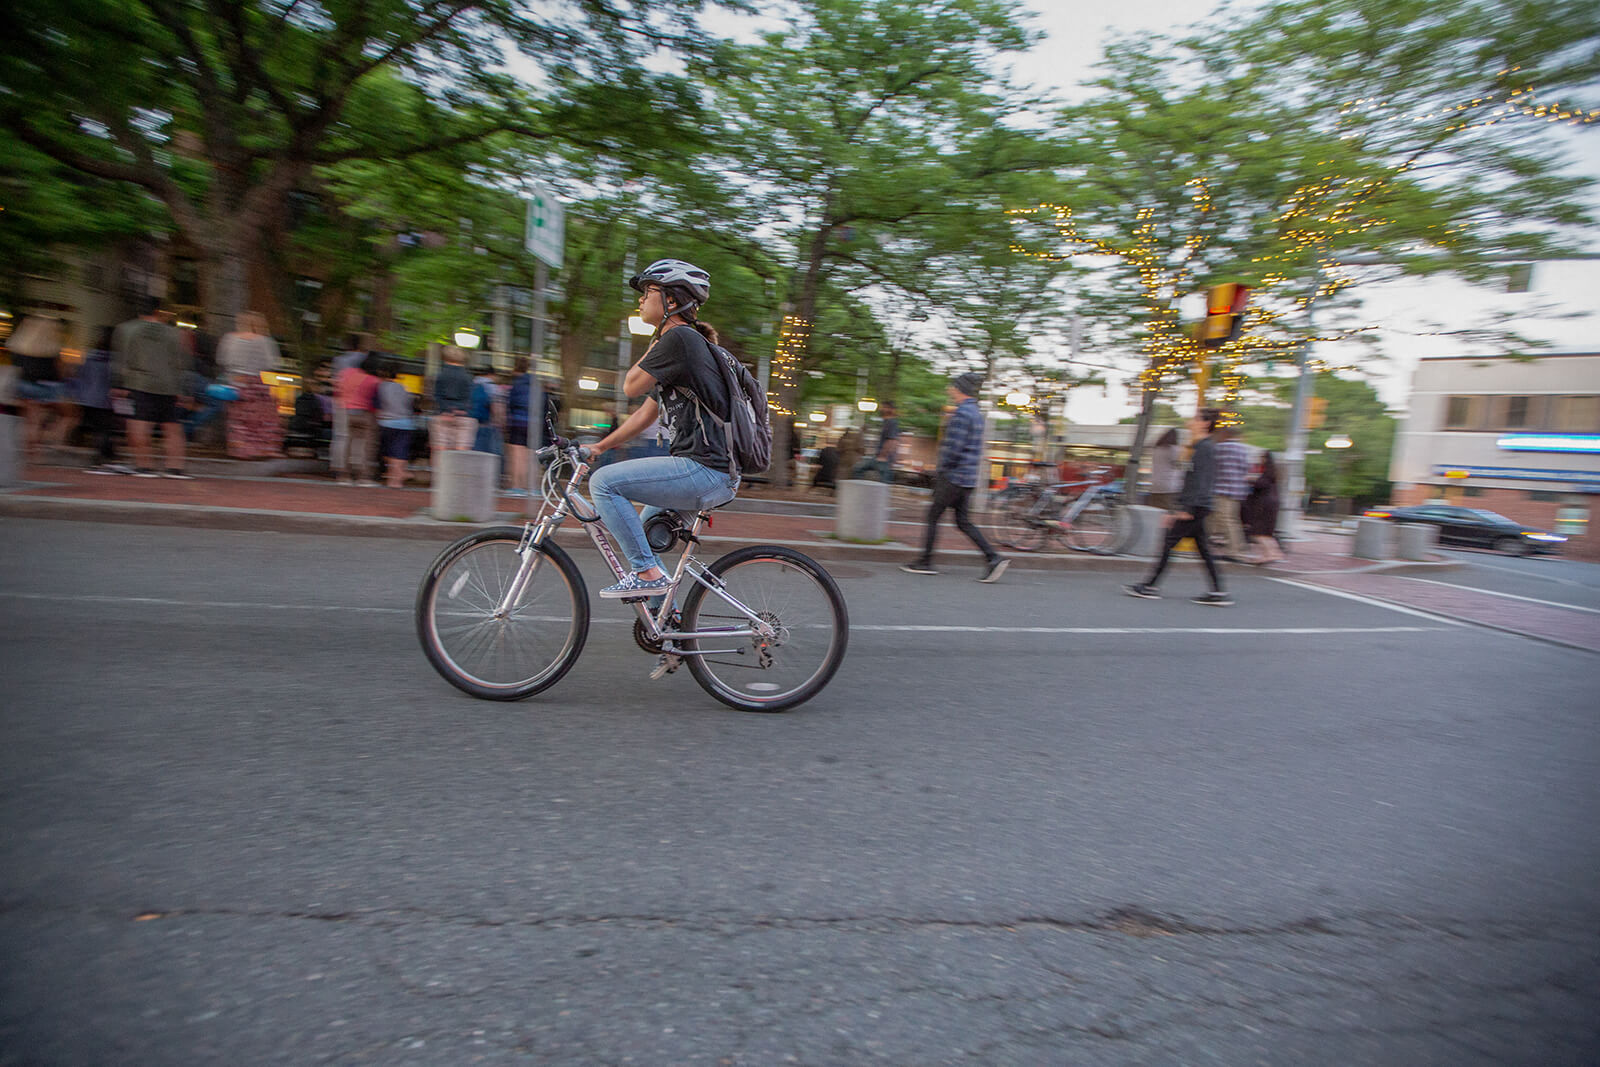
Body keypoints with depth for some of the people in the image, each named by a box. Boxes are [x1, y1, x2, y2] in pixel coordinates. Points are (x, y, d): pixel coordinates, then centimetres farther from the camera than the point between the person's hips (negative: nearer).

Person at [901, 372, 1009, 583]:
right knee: (963, 522, 10)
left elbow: (953, 449, -22)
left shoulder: (962, 413, -16)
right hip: (968, 479, 9)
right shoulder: (976, 413, 16)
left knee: (933, 516, 2)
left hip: (954, 477, -9)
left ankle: (925, 562, 10)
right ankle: (993, 558, 4)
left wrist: (940, 470, -8)